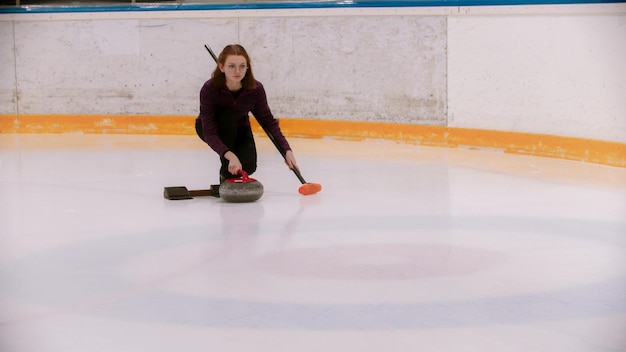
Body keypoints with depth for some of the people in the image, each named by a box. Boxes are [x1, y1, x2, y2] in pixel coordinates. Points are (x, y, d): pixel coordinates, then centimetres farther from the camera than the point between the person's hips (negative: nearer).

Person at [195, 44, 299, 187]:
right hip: (208, 127, -2)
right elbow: (210, 133, -36)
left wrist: (287, 150, -20)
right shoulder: (209, 89, -34)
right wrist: (230, 156, -50)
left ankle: (233, 173, 16)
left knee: (248, 167, -24)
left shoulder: (256, 89, -25)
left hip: (239, 129, 2)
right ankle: (226, 173, -20)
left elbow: (268, 121, -11)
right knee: (228, 115, -36)